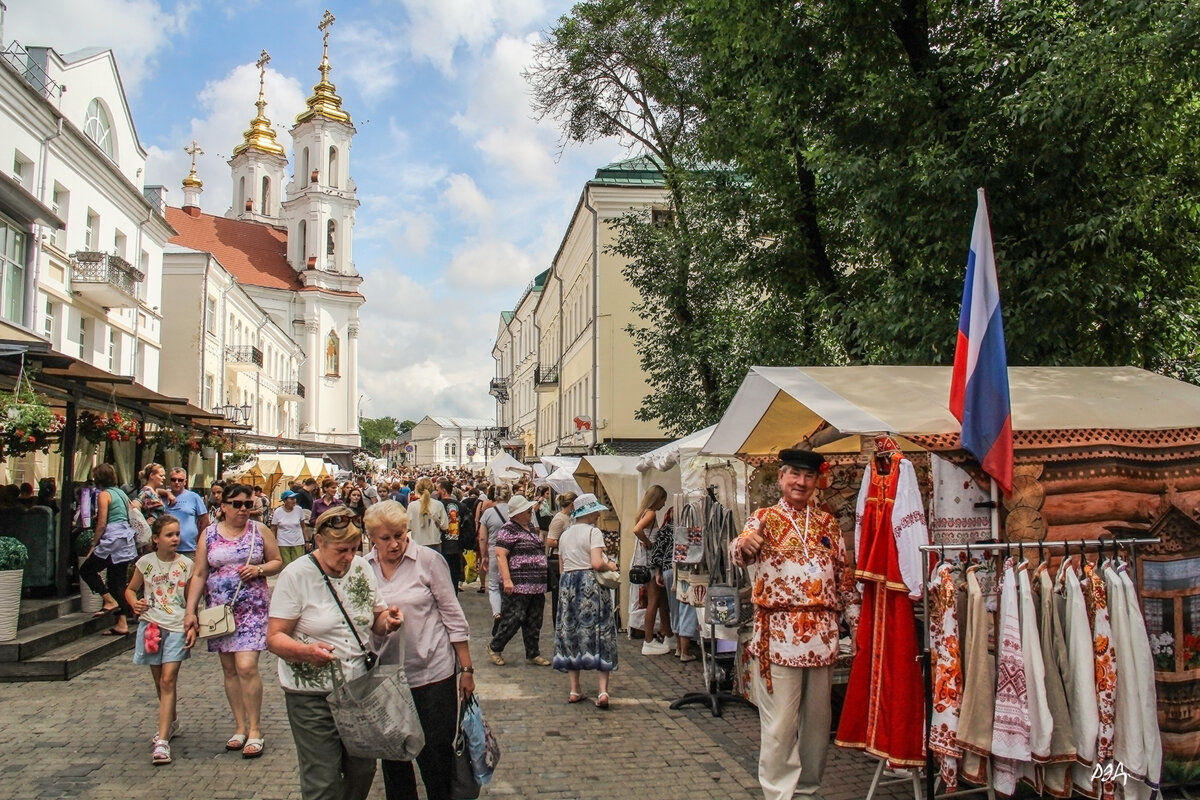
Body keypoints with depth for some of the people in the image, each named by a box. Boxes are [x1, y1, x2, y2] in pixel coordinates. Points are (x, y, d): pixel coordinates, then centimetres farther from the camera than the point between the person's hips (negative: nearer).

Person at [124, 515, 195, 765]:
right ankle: (172, 721, 40)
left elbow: (191, 600, 6)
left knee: (168, 680, -12)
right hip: (151, 625, 2)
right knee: (159, 681, 15)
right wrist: (134, 603, -8)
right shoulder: (145, 562, 2)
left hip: (177, 627, -2)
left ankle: (162, 740, -14)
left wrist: (193, 627, -4)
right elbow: (131, 589, 14)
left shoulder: (186, 565, 0)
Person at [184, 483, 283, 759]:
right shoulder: (209, 534, 4)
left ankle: (255, 730, -1)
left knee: (246, 666, -12)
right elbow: (199, 575, 5)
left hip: (252, 609, -3)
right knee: (229, 669, 8)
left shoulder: (260, 531, 1)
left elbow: (278, 562, 7)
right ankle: (240, 727, 20)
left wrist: (259, 570, -13)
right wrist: (190, 610, 0)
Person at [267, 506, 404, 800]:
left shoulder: (361, 567, 2)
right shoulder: (296, 575, -12)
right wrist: (305, 651, -33)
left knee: (363, 771, 12)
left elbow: (376, 622, 12)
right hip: (312, 696, -4)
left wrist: (387, 619, -12)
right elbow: (275, 637, -13)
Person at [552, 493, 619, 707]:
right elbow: (597, 563, -19)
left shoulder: (565, 535, 14)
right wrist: (610, 565, -2)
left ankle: (575, 690, 12)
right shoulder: (593, 531, -8)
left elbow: (561, 569, 15)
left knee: (571, 634, 9)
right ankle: (603, 690, -8)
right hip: (591, 584, -6)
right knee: (599, 635, -2)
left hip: (568, 585, 6)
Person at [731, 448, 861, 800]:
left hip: (822, 635, 4)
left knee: (818, 718, 13)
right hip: (779, 635, -4)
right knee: (780, 723, -1)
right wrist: (745, 544, -44)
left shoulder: (828, 523, 12)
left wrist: (857, 622, 10)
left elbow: (845, 576, 15)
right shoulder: (764, 518, -1)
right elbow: (739, 552, -21)